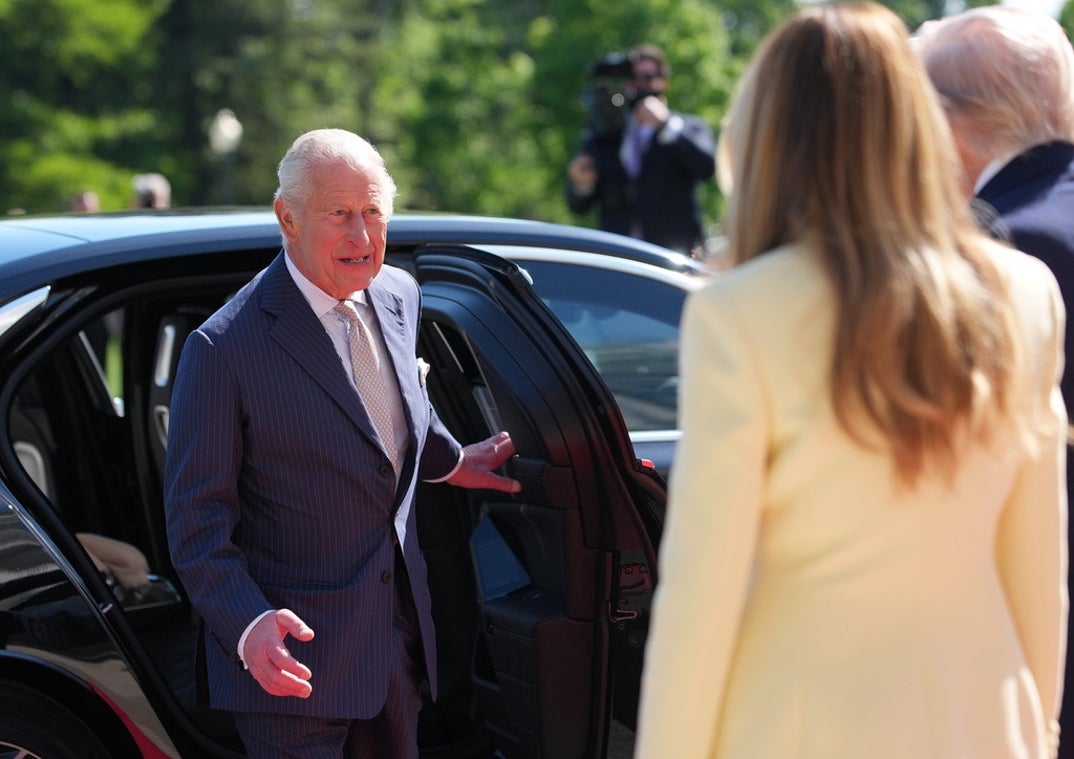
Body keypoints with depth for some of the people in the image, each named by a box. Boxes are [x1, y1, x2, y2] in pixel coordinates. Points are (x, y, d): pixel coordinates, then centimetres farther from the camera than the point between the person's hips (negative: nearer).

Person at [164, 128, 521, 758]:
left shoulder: (400, 295, 2)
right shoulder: (224, 349, -18)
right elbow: (198, 522, -16)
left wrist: (450, 461, 29)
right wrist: (249, 624, -27)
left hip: (401, 632, 7)